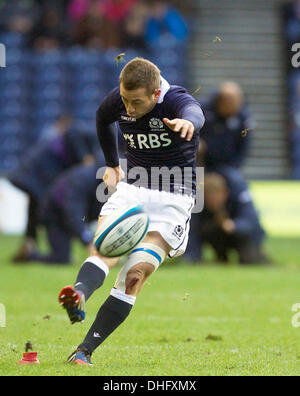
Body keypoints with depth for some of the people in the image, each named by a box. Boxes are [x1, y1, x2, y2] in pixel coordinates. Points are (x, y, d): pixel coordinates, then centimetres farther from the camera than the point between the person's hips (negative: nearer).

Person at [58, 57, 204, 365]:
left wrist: (187, 122, -68)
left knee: (136, 273, -18)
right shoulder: (117, 101, -3)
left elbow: (194, 113, -44)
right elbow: (102, 120, 23)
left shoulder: (176, 100, -18)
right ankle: (78, 297, -57)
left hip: (173, 197, -4)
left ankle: (85, 350, -18)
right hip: (132, 189, 4)